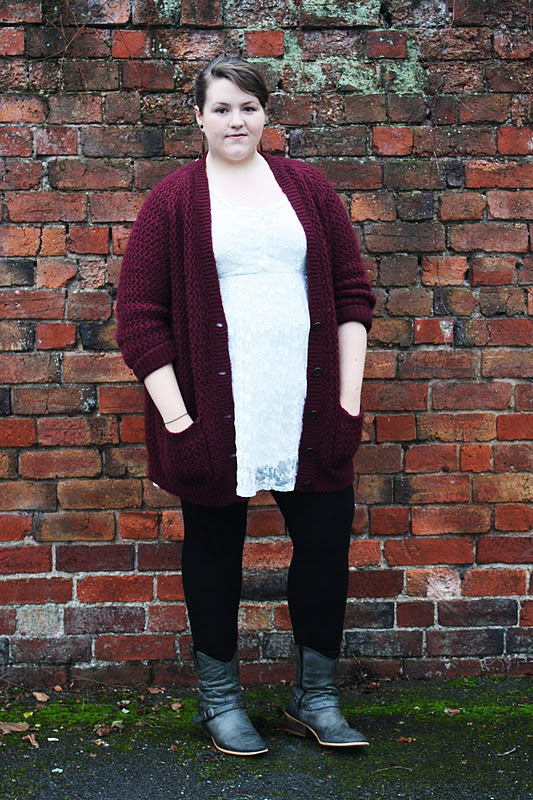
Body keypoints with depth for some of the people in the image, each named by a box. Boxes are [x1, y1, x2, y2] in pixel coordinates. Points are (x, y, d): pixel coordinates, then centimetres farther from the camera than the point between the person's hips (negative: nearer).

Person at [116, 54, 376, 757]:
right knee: (214, 548, 9)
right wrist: (175, 415, -9)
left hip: (308, 409, 3)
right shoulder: (174, 200, 1)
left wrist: (349, 398, 2)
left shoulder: (308, 187, 10)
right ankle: (219, 699, 26)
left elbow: (353, 292, 10)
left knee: (326, 542, 6)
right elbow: (137, 314, -2)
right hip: (215, 413, -2)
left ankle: (316, 699, 24)